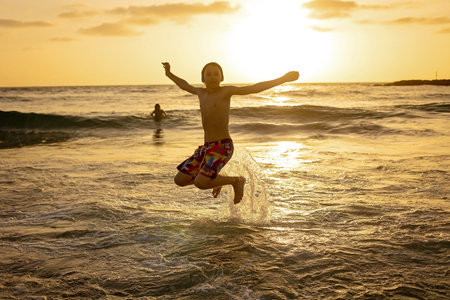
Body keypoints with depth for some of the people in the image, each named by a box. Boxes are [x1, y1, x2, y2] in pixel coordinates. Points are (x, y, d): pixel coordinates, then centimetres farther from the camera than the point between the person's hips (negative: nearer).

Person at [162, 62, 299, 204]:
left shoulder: (226, 91, -5)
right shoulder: (202, 92, 13)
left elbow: (255, 88, -11)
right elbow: (185, 86, 35)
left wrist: (283, 79, -17)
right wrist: (169, 74, 43)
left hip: (222, 147, -7)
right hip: (206, 147, 7)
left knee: (200, 183, -23)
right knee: (179, 180, 8)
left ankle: (236, 180, 1)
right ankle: (213, 178, 30)